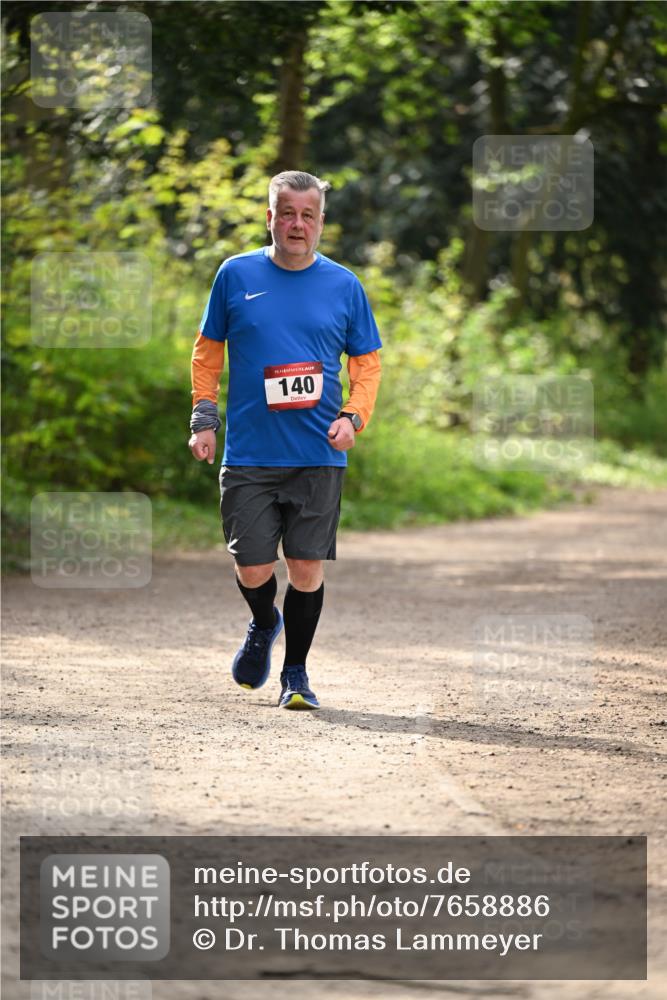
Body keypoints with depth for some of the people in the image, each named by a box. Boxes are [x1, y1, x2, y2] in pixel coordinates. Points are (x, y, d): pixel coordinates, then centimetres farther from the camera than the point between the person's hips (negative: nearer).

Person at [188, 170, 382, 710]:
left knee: (307, 566, -2)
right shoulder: (236, 275, 4)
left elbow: (367, 362, 11)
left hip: (319, 457, 0)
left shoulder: (344, 286, 5)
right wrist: (204, 419, 6)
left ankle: (296, 673, 16)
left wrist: (353, 416, -5)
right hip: (248, 456, 0)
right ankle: (264, 624, 33)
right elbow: (208, 351, 13)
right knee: (252, 568, -2)